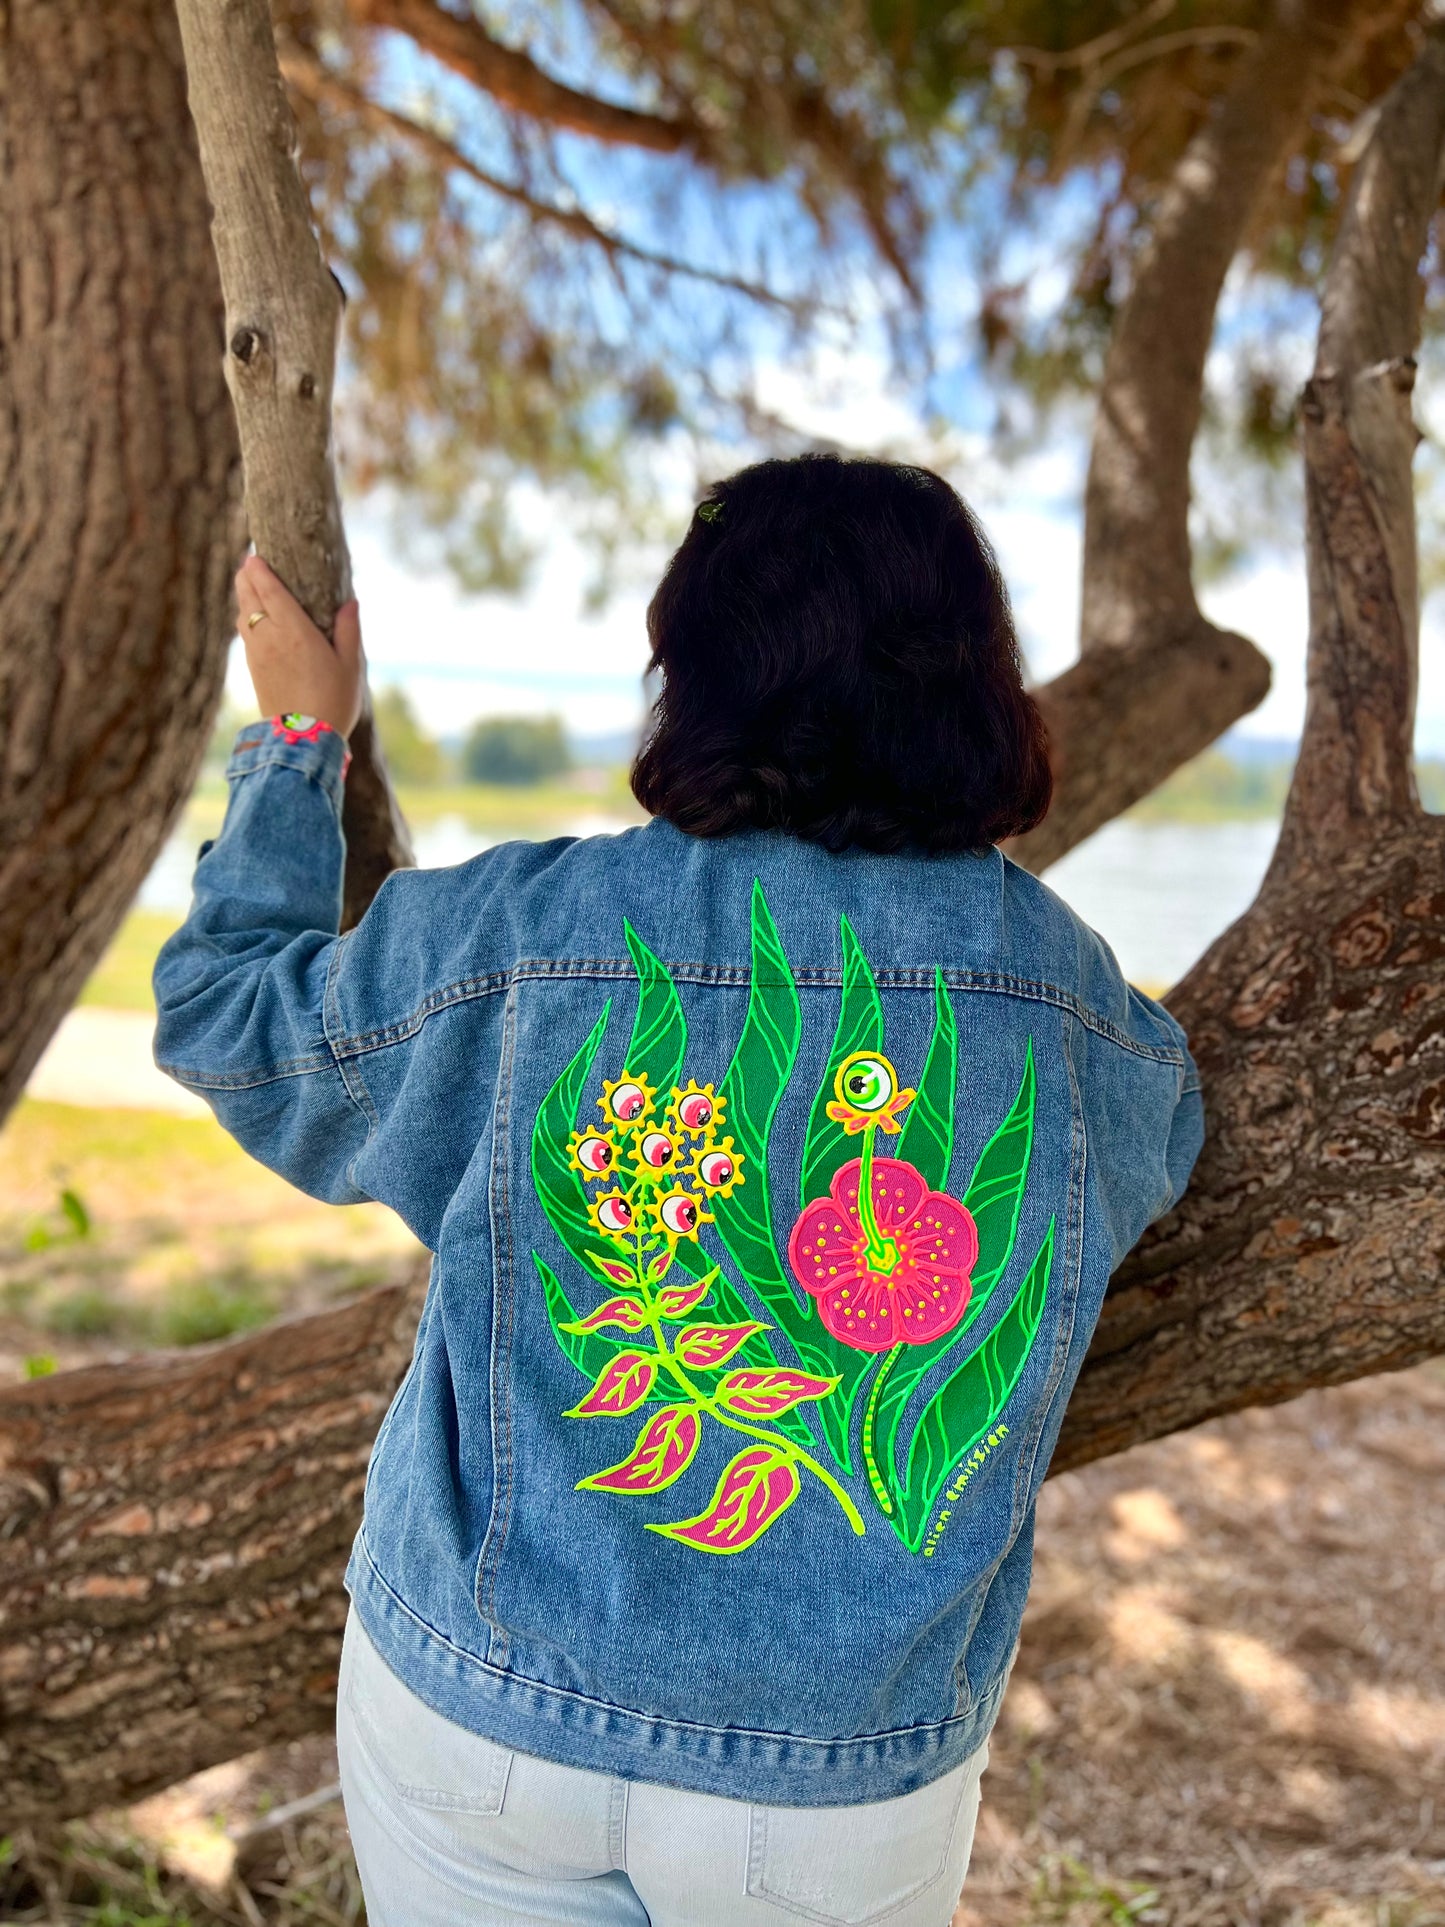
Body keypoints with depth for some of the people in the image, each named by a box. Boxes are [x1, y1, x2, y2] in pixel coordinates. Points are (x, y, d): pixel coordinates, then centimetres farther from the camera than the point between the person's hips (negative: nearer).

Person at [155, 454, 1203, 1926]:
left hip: (477, 1710, 0)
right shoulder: (1070, 993, -12)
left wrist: (298, 735, 13)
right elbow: (1157, 1149, 12)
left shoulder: (507, 936, -18)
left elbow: (228, 1021, 1)